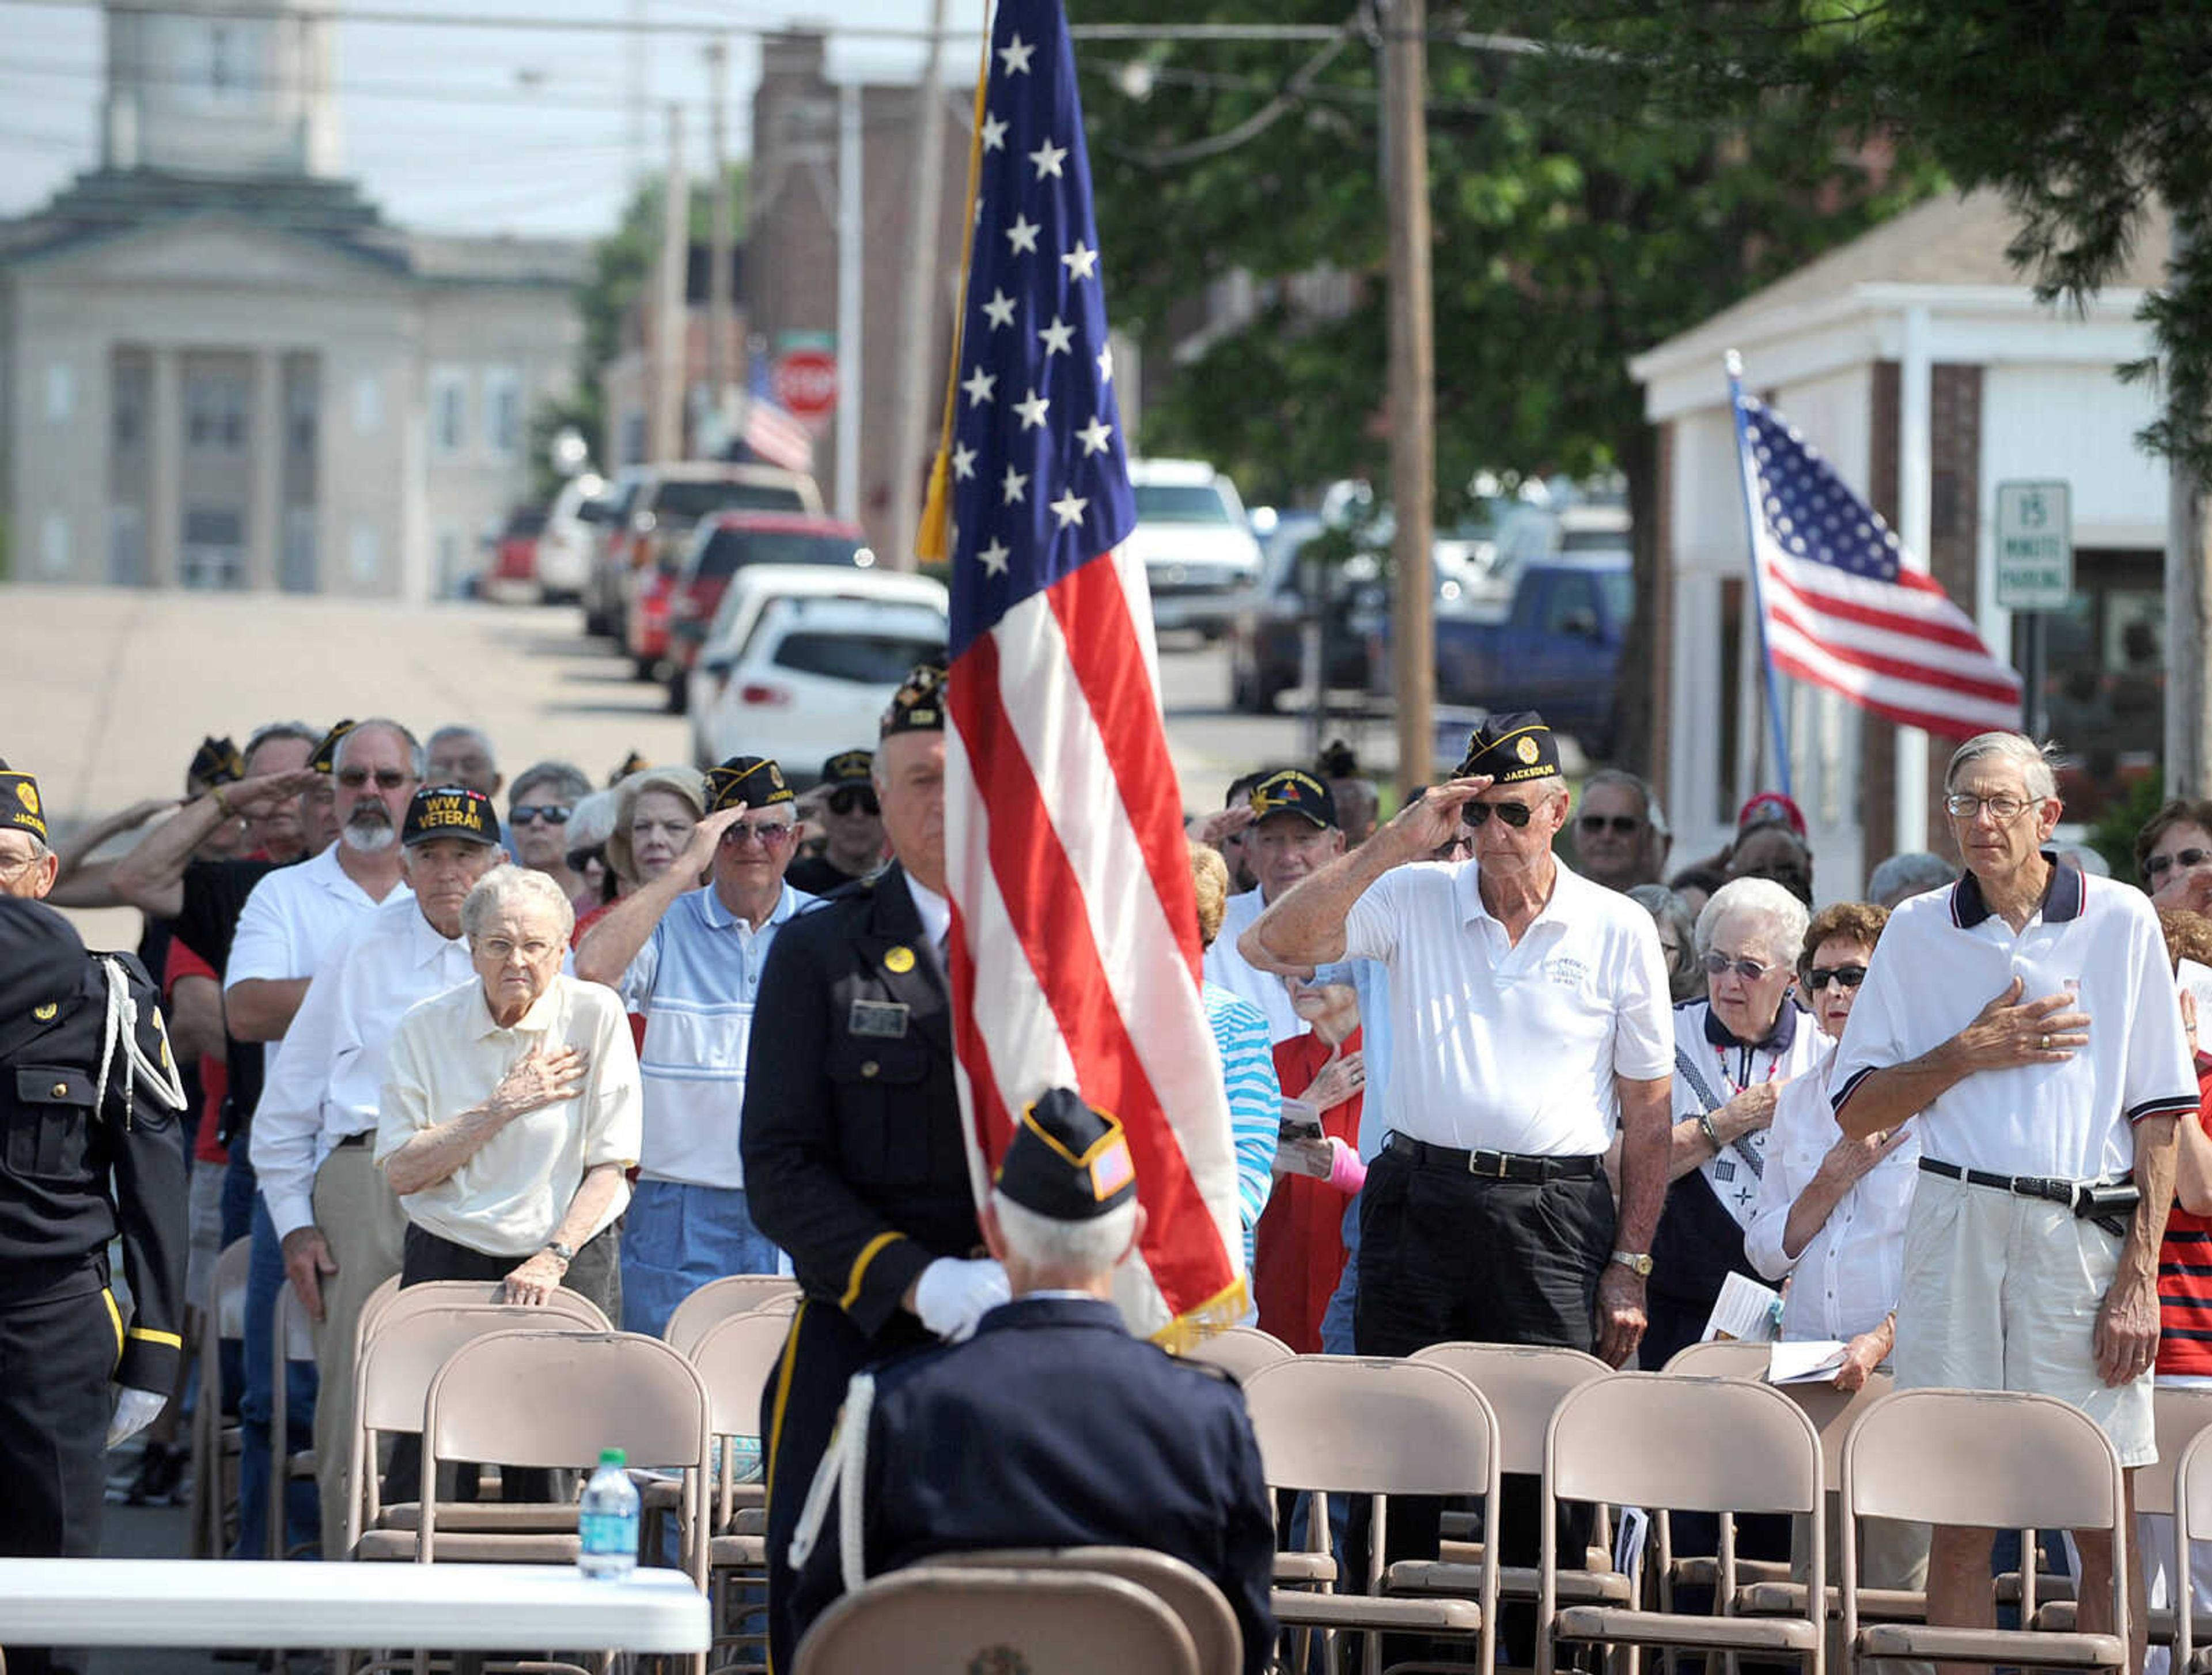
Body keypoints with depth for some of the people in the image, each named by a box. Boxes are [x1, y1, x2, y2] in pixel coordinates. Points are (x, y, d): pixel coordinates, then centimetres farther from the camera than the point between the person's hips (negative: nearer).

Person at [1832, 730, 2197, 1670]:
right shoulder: (1917, 932, 10)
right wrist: (1970, 1052, -5)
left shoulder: (2120, 921, 4)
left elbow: (2158, 1118, 3)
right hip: (1957, 1229, 2)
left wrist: (2140, 1276, -5)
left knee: (2106, 1524, -3)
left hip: (2087, 1231, -2)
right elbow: (1858, 1113, 10)